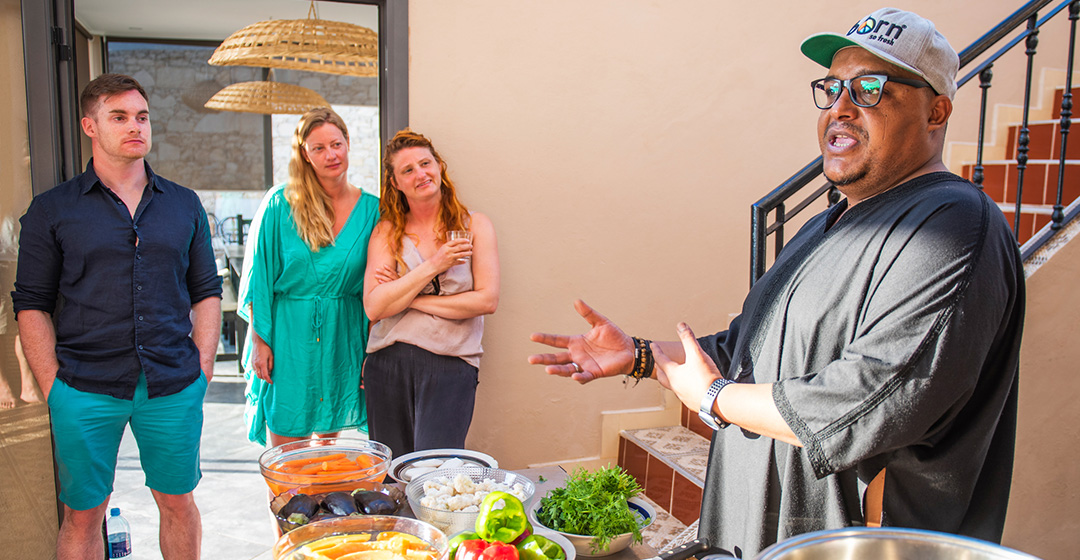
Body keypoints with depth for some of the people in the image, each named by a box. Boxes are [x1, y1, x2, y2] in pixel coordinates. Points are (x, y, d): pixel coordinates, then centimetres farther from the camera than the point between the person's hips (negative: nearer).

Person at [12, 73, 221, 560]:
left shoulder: (184, 205, 9)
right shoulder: (51, 210, 2)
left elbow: (206, 292, 10)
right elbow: (32, 304, 2)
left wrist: (202, 369, 2)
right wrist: (53, 386, -6)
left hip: (174, 388, 2)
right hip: (85, 391, -1)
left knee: (178, 502, 13)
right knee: (82, 515, 9)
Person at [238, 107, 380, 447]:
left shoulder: (370, 209, 1)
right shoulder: (280, 203, -5)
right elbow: (259, 276, -3)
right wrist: (259, 339, -8)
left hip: (342, 335, 2)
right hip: (288, 333, -2)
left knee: (328, 435, 13)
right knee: (286, 441, 2)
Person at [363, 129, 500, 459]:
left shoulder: (474, 225, 5)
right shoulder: (387, 231, 8)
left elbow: (487, 300, -6)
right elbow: (374, 306, -4)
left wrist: (410, 299, -5)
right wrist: (433, 266, -11)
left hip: (451, 364, -2)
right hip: (389, 362, 2)